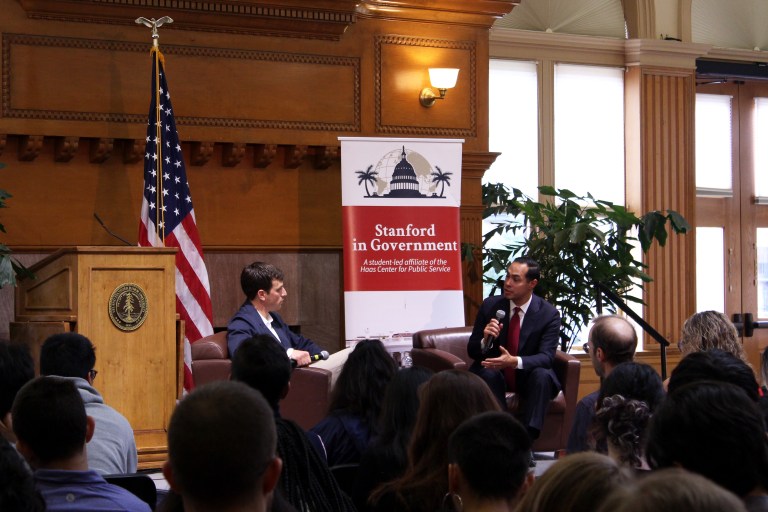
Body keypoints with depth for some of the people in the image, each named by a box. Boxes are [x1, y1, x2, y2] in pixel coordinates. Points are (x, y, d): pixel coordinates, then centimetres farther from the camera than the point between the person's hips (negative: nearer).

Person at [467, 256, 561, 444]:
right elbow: (472, 350, -2)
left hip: (528, 376, -1)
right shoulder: (490, 305, -5)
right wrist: (486, 341, -27)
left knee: (542, 376, -33)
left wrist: (515, 361, -39)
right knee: (488, 374, -33)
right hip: (495, 373, 1)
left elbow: (546, 357, -19)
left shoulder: (549, 314, -10)